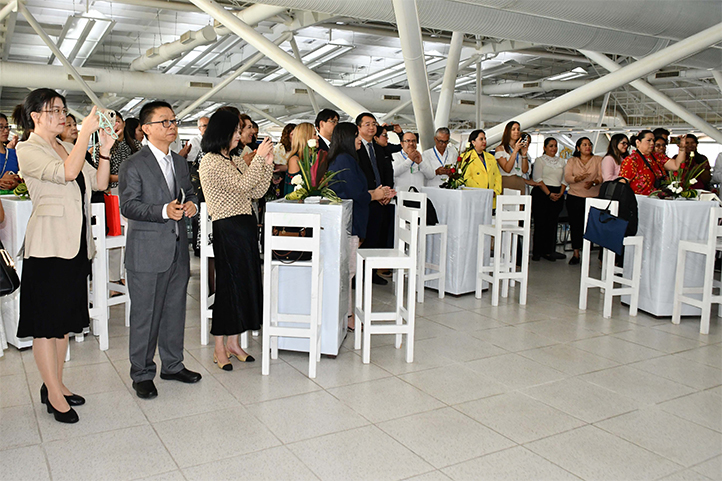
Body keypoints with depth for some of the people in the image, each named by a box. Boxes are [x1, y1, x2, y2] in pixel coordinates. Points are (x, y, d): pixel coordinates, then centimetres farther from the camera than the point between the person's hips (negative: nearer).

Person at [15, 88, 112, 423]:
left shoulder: (68, 148, 16)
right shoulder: (27, 150, -6)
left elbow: (99, 183, 9)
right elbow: (67, 173, -22)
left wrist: (105, 150, -3)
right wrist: (86, 131, -19)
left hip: (75, 244, 8)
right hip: (48, 245, -8)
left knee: (65, 318, 14)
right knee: (46, 321, -1)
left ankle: (55, 385, 25)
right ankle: (54, 395, 8)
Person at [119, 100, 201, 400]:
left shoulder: (180, 162, 14)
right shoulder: (134, 165, -8)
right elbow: (128, 206, -14)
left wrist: (191, 203, 1)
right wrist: (163, 211, -26)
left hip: (178, 250, 7)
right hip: (147, 252, -7)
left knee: (175, 310, 15)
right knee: (145, 315, 2)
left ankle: (172, 364, 31)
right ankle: (142, 374, 17)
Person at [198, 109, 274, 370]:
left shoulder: (237, 161, 18)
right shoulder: (210, 162, -8)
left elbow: (257, 192, 12)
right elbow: (243, 184, -19)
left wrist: (267, 164, 4)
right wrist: (259, 157, -15)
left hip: (246, 226, 8)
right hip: (227, 229, -8)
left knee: (245, 282, 10)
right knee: (228, 284, -3)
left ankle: (233, 342, 20)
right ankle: (219, 348, 9)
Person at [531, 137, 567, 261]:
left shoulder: (561, 161, 18)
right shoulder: (540, 160, 3)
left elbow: (564, 179, 14)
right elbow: (538, 179, -6)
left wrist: (560, 193, -2)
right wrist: (549, 193, -13)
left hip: (558, 194, 4)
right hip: (541, 194, -4)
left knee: (553, 222, -1)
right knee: (541, 222, -7)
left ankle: (549, 251, 3)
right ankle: (538, 252, -2)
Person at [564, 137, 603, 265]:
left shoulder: (598, 160, 11)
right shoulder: (572, 161, 12)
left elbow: (602, 176, 0)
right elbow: (567, 177, -1)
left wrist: (593, 182, -21)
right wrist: (578, 178, -21)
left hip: (593, 197, -1)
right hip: (575, 197, 1)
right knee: (576, 225, 1)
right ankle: (576, 253, 9)